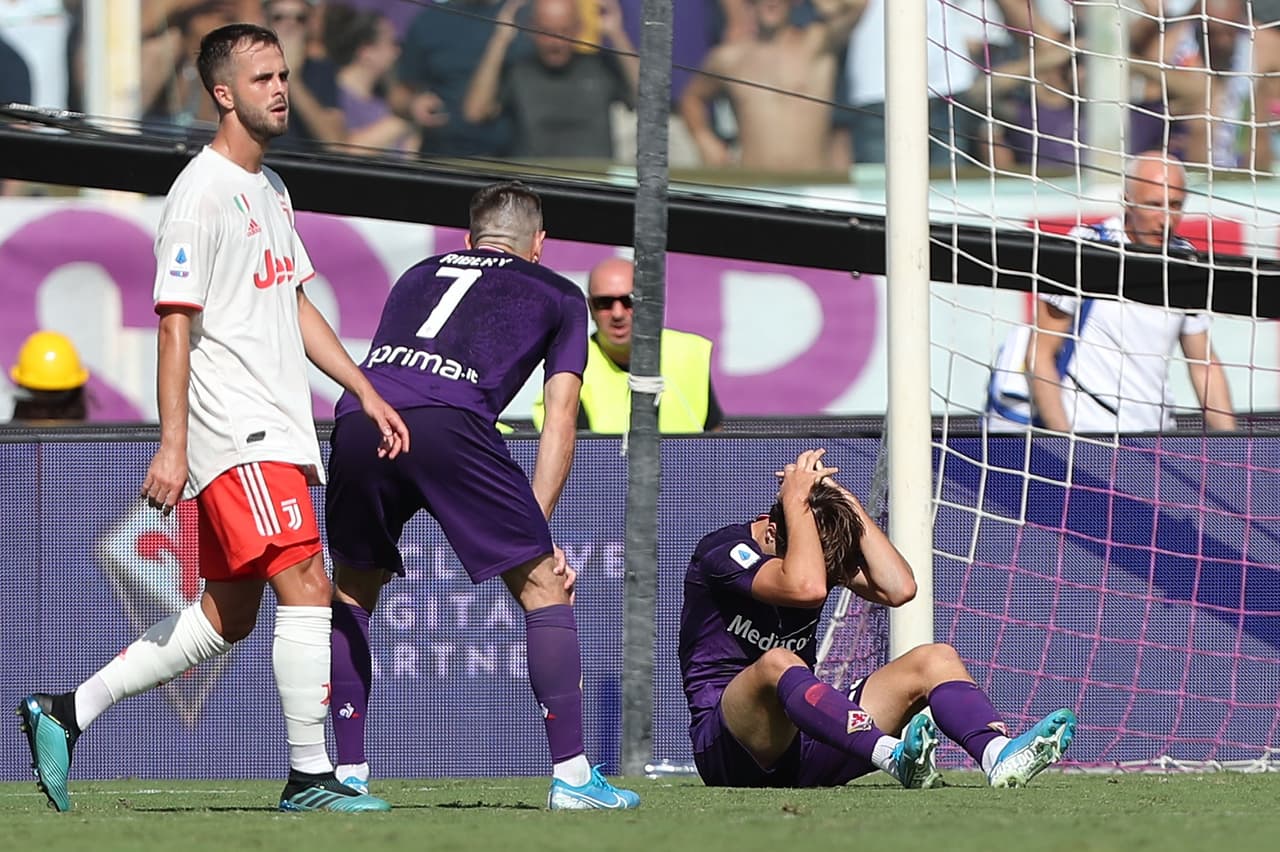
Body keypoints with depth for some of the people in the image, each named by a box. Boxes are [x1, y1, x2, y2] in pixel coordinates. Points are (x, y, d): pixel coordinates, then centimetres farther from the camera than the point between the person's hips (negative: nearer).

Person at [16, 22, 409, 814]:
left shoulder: (271, 189, 18)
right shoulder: (202, 192, -11)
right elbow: (175, 324, -15)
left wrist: (366, 392, 18)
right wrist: (171, 445, -19)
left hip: (275, 434, 10)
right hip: (234, 432, -10)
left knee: (227, 617, 11)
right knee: (307, 586, -14)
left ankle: (64, 713, 17)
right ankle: (310, 777, -11)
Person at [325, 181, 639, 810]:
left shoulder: (419, 276, 36)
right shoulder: (558, 296, 27)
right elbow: (559, 420, 18)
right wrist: (536, 528, 18)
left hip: (357, 421, 4)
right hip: (448, 424, -4)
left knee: (351, 593, 24)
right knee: (545, 589, 7)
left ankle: (348, 773, 21)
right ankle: (571, 776, 0)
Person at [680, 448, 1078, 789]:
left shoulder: (826, 549, 9)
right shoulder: (722, 549, -11)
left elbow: (898, 589, -8)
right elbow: (806, 588, -29)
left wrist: (844, 501, -6)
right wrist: (796, 502, -18)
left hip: (807, 745, 6)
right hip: (727, 750, -6)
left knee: (935, 659, -9)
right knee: (777, 663, -39)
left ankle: (998, 755, -40)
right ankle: (895, 758, -59)